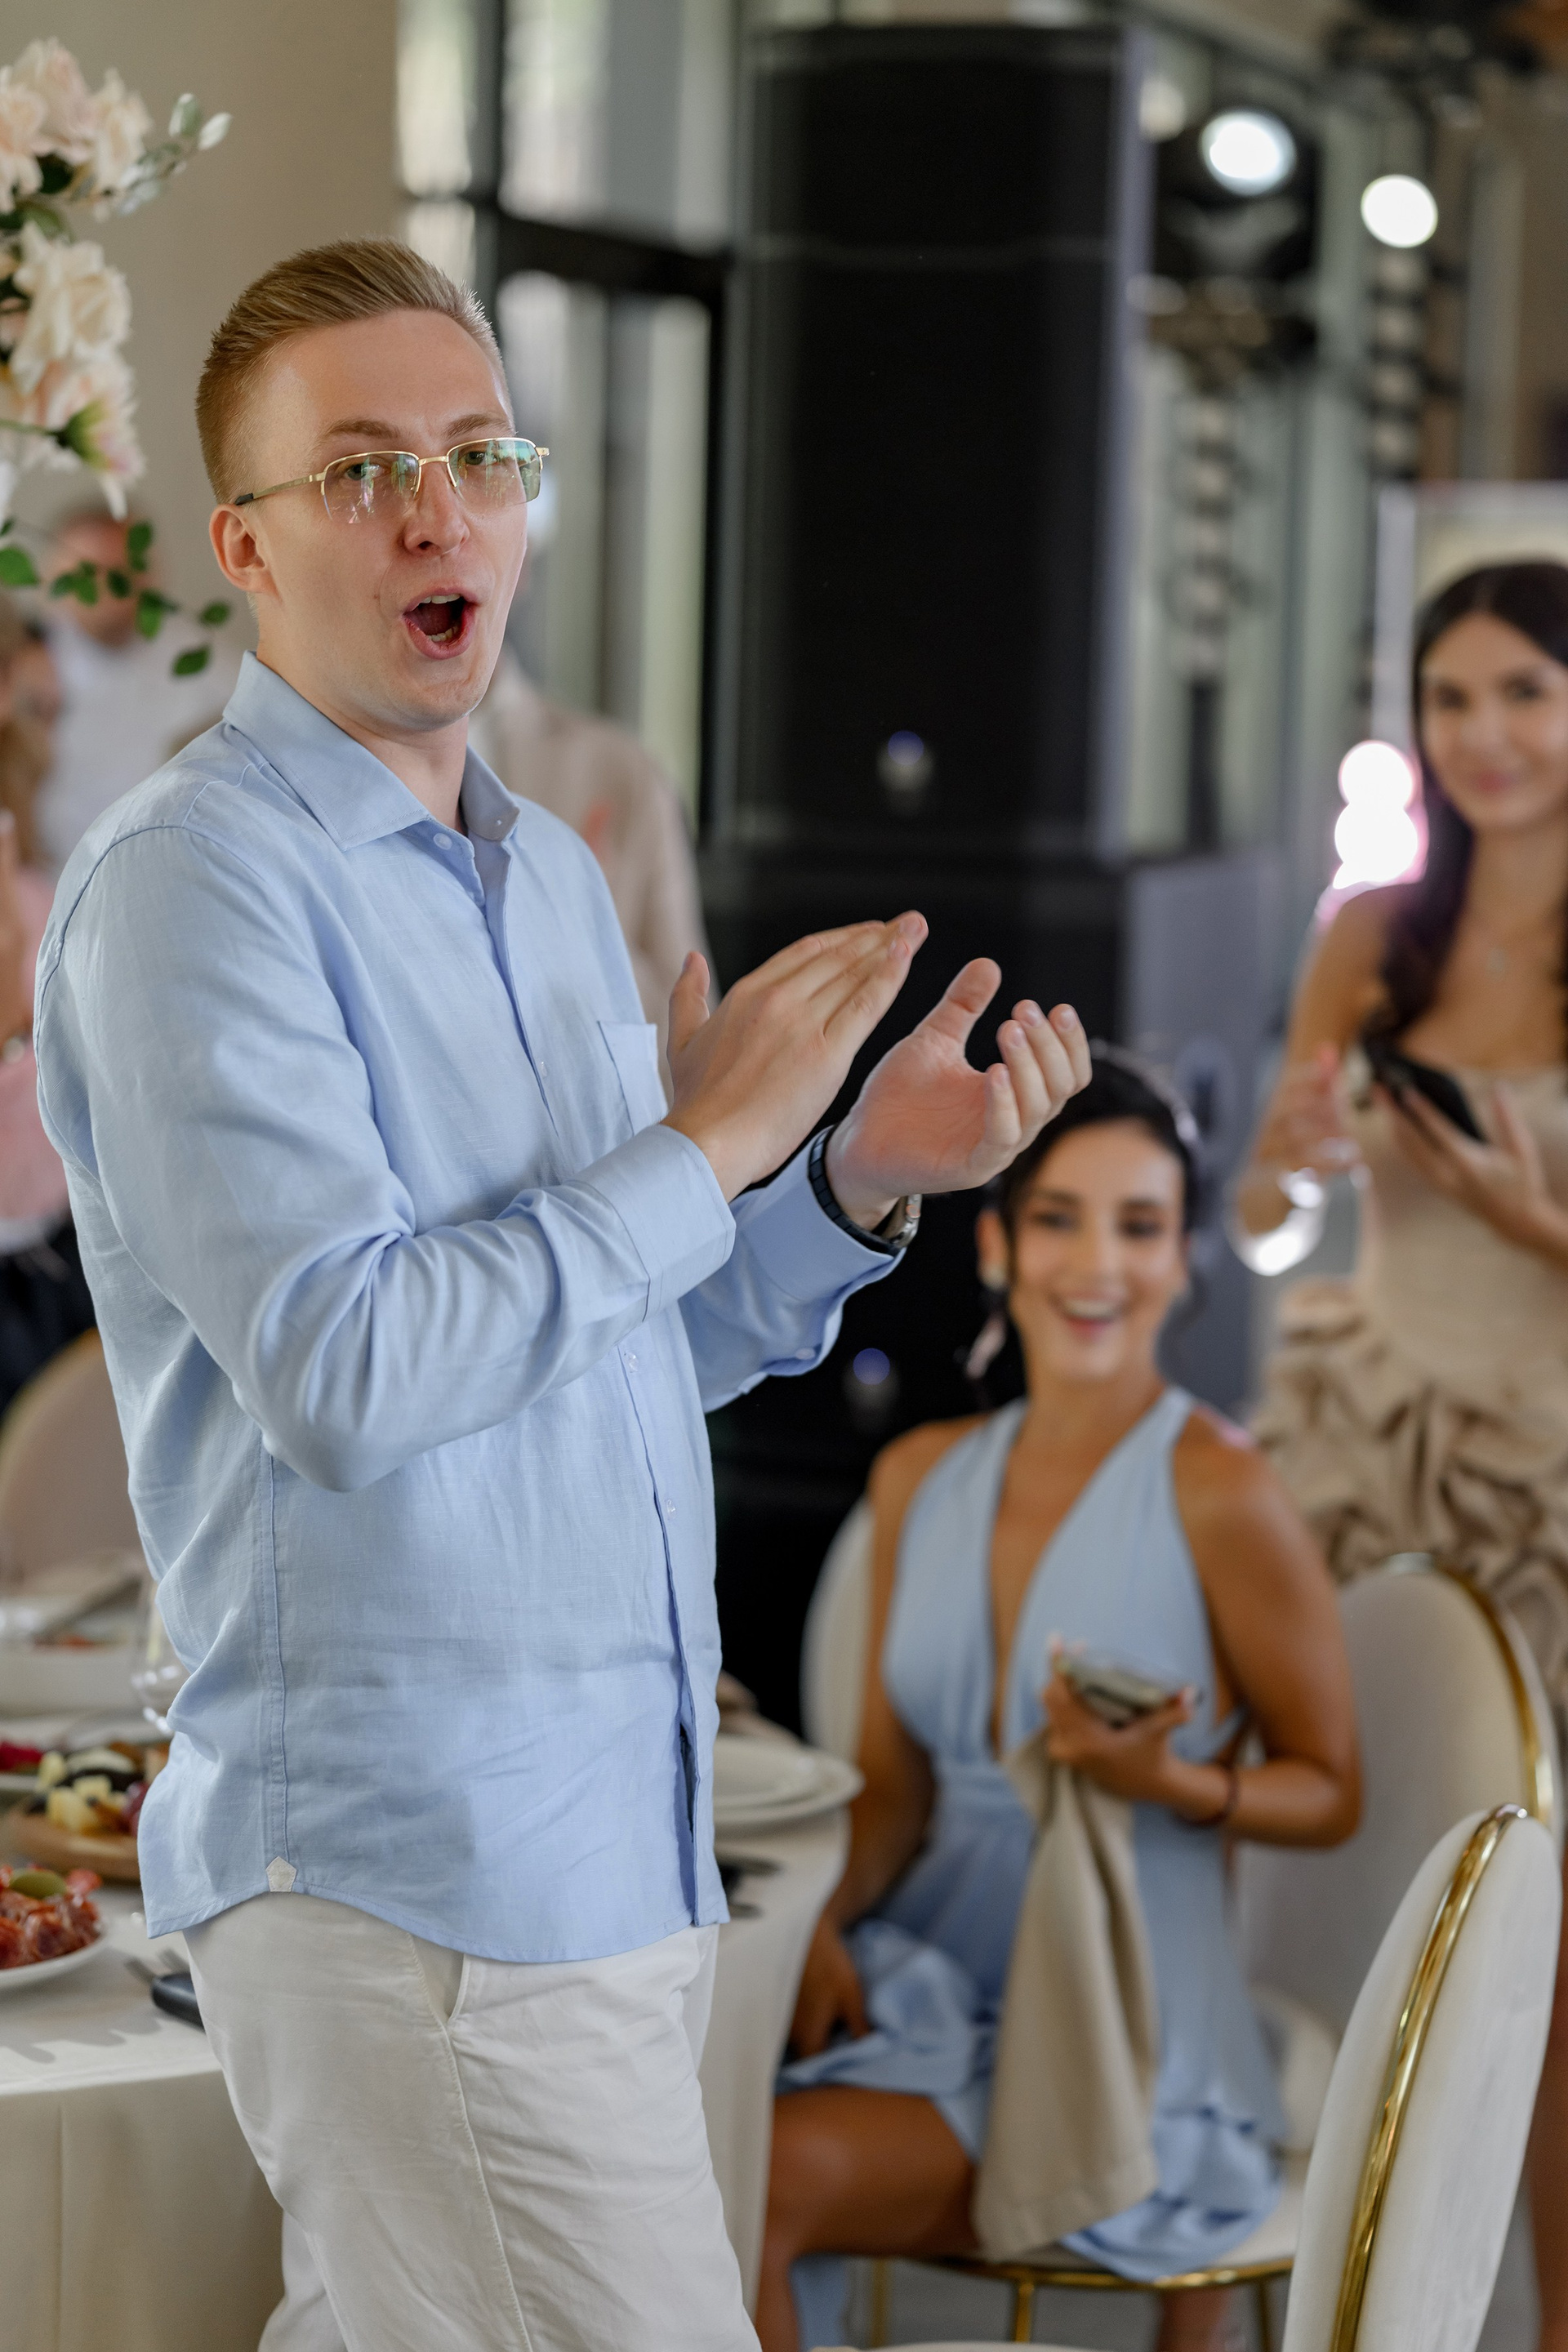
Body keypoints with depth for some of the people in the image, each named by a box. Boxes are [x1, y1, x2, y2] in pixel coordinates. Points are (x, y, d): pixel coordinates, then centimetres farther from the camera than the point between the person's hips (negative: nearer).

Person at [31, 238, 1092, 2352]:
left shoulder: (554, 877, 15)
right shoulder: (189, 881, -13)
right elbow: (342, 1369, -23)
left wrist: (863, 1179, 3)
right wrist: (708, 1148, -15)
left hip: (618, 1842, 8)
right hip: (410, 1878, -8)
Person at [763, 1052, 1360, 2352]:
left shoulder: (1217, 1491, -9)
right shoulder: (922, 1477, 9)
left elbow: (1328, 1792, -1)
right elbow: (893, 1781, 13)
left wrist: (1162, 1779, -20)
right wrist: (821, 1919, -7)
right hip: (925, 1986, 5)